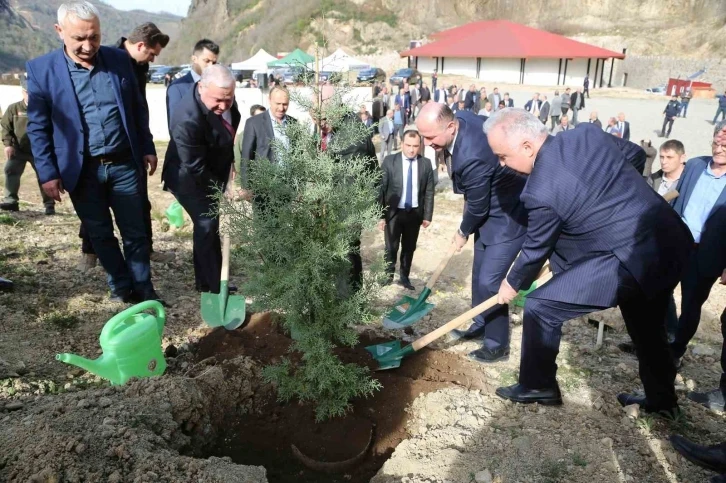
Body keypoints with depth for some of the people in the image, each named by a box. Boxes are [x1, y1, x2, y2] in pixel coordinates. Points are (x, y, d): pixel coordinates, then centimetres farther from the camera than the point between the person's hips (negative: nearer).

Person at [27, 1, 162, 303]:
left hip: (124, 164, 1)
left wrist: (147, 148, 7)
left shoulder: (119, 59, 0)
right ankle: (121, 286, 29)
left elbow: (139, 108, 9)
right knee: (100, 235, 11)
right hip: (82, 171, -1)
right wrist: (48, 174, -6)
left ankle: (143, 288, 24)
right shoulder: (41, 69, -6)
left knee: (135, 232, 9)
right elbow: (37, 127, -3)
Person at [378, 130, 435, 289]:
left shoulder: (426, 163, -2)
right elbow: (381, 189, -7)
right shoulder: (389, 161, -8)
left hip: (415, 213, 2)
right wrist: (380, 215, -11)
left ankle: (404, 277, 30)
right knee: (391, 247, 6)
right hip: (393, 212, -2)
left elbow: (429, 192, 3)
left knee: (409, 247, 13)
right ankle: (389, 275, 28)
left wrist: (427, 216, 0)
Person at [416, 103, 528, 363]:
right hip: (489, 209, 10)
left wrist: (463, 232, -3)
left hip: (508, 217, -10)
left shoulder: (472, 157, -37)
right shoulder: (461, 117, -10)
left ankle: (497, 344, 11)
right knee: (479, 274, 17)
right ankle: (480, 326, 35)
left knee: (489, 281, -8)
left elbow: (477, 206, -23)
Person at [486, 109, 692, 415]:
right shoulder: (587, 132, 0)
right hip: (672, 242, 9)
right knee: (647, 325, 29)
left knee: (540, 307, 0)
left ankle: (537, 386, 18)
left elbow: (536, 250, -7)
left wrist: (512, 284, 12)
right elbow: (634, 152, 18)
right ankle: (662, 399, 48)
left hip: (628, 259, -9)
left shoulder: (540, 191, -21)